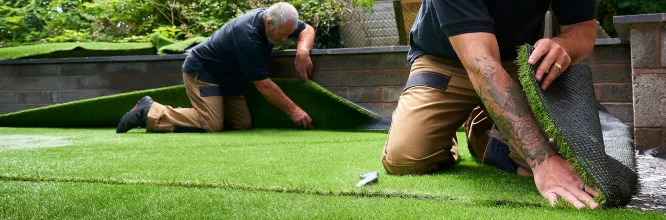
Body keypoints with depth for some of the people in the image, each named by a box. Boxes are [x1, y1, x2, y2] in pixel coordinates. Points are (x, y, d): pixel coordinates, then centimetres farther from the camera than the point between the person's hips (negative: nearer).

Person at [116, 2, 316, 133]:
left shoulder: (271, 17, -8)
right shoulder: (247, 36, -31)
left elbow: (307, 30, 4)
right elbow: (263, 85, -26)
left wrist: (303, 51, -18)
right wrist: (293, 110, -21)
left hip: (224, 77, 9)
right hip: (201, 72, -9)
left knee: (243, 123, -4)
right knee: (211, 125, -24)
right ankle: (148, 112, -9)